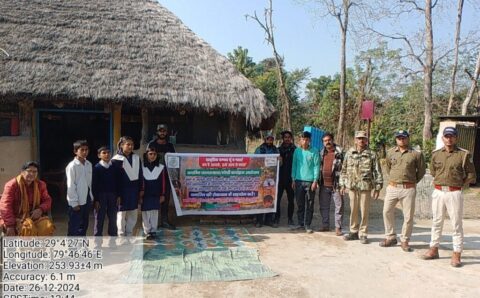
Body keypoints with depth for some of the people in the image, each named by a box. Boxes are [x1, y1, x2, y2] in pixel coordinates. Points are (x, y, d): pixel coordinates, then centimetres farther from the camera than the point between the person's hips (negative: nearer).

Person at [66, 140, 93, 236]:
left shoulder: (89, 164, 7)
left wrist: (91, 197, 10)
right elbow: (70, 186, -13)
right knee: (74, 226, 0)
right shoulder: (72, 166, -12)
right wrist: (74, 202, -14)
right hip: (77, 201, -7)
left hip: (87, 199, 7)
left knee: (84, 225, 14)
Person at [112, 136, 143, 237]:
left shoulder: (136, 158, 8)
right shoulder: (116, 160, -8)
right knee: (121, 215, 3)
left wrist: (141, 189, 9)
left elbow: (140, 175, 12)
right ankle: (121, 236, 14)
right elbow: (114, 178, -9)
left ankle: (129, 235, 26)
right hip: (122, 192, -5)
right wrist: (116, 194, -11)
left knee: (133, 215, 12)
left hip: (134, 191, 5)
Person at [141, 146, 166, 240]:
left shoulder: (160, 167, 2)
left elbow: (163, 182, 5)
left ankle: (153, 231, 17)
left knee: (154, 213, 8)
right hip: (145, 196, -2)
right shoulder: (142, 167, -5)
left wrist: (162, 195, 3)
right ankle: (147, 232, 11)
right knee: (145, 214, 2)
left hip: (156, 195, 2)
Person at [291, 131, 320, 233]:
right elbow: (294, 165, 10)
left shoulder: (314, 151, -3)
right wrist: (293, 179, 6)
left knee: (309, 205, 3)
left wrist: (315, 181, -9)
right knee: (300, 204, 9)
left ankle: (308, 225, 11)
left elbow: (316, 166, -4)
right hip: (298, 181, 3)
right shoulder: (297, 151, 6)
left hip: (310, 181, -3)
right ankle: (300, 223, 19)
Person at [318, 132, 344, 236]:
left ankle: (338, 227, 8)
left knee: (339, 206, 0)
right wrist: (318, 181, 12)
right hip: (324, 184, 5)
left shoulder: (339, 152, -4)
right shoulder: (322, 153, 11)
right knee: (324, 206, 12)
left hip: (336, 184, -5)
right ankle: (325, 225, 25)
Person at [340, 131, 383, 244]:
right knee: (353, 210, 9)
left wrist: (377, 187, -4)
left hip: (365, 187, -3)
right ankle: (354, 231, 22)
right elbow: (344, 170, 13)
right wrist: (342, 185, 9)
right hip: (351, 186, 3)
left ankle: (363, 234, 13)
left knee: (364, 211, 2)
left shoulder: (372, 154, 1)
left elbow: (377, 172, 0)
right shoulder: (349, 153, 8)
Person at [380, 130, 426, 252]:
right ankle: (390, 237, 19)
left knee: (408, 216, 2)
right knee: (387, 212, 5)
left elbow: (421, 171, 8)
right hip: (392, 187, 3)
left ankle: (404, 241, 15)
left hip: (408, 189, -3)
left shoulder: (416, 154, -2)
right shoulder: (390, 152, 6)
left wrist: (413, 181, 8)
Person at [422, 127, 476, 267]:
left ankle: (456, 254, 8)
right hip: (438, 192, 4)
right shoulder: (436, 153, 7)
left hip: (454, 193, -4)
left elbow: (471, 175, 1)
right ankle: (434, 250, 22)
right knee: (437, 222, 12)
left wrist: (459, 185, -2)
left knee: (456, 224, 2)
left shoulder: (464, 154, -4)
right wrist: (439, 182, 10)